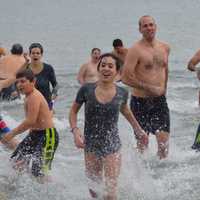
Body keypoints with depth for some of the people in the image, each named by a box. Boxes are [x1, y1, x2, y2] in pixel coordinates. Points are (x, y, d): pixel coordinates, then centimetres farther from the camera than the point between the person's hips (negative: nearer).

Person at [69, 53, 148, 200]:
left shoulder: (122, 93, -5)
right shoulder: (86, 90, -9)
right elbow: (74, 111, 5)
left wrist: (139, 130, 25)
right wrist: (75, 130, -11)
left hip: (112, 145, -1)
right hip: (91, 145, 1)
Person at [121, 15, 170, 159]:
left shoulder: (165, 48, 8)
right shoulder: (136, 50, -11)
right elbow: (126, 78, -17)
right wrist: (150, 88, -17)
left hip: (160, 100, 4)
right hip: (140, 101, -4)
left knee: (164, 139, -6)